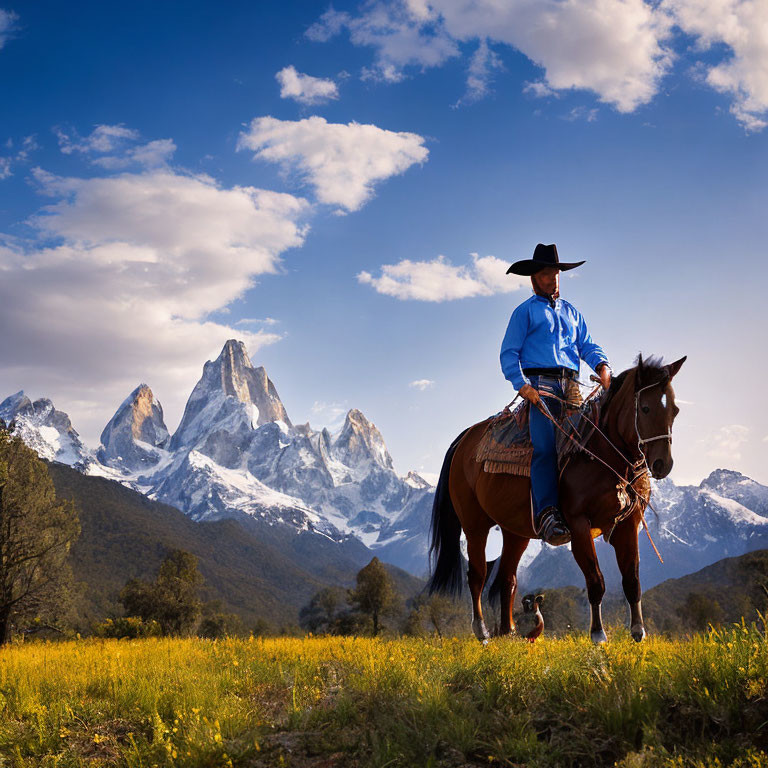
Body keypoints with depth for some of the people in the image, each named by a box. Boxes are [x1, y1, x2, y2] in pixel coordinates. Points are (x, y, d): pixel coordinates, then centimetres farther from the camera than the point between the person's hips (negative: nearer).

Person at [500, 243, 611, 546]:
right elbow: (509, 353, 2)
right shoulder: (525, 311, 11)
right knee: (545, 447, -21)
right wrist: (522, 385, -14)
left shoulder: (572, 312, 26)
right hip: (540, 384, -5)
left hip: (571, 385, 5)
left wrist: (602, 365, -6)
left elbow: (587, 346, 17)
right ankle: (547, 514, -32)